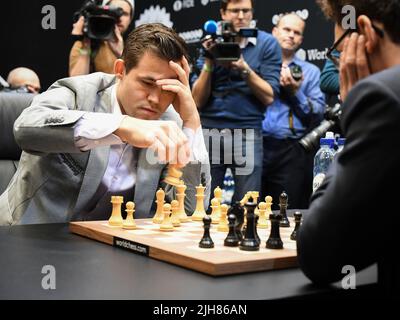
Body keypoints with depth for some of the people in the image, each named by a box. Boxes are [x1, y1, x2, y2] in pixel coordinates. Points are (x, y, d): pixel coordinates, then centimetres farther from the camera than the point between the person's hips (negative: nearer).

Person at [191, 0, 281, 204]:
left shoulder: (267, 44, 3)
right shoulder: (212, 44, 9)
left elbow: (269, 96, -3)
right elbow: (198, 101, 3)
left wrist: (245, 69, -15)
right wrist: (209, 63, -9)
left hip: (247, 133, -1)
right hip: (209, 131, 2)